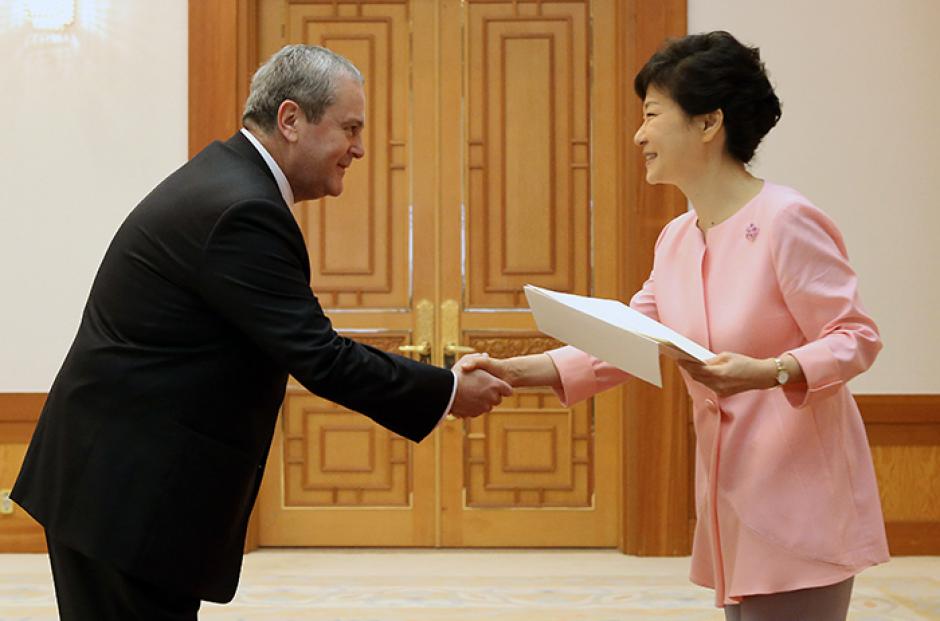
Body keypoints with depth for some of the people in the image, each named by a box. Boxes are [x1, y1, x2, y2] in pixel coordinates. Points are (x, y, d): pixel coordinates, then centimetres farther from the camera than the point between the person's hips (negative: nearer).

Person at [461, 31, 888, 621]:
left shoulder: (787, 221, -14)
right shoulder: (676, 240, 10)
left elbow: (856, 338, -13)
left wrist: (770, 372, -30)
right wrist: (512, 370, 0)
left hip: (798, 498, -7)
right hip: (734, 500, 7)